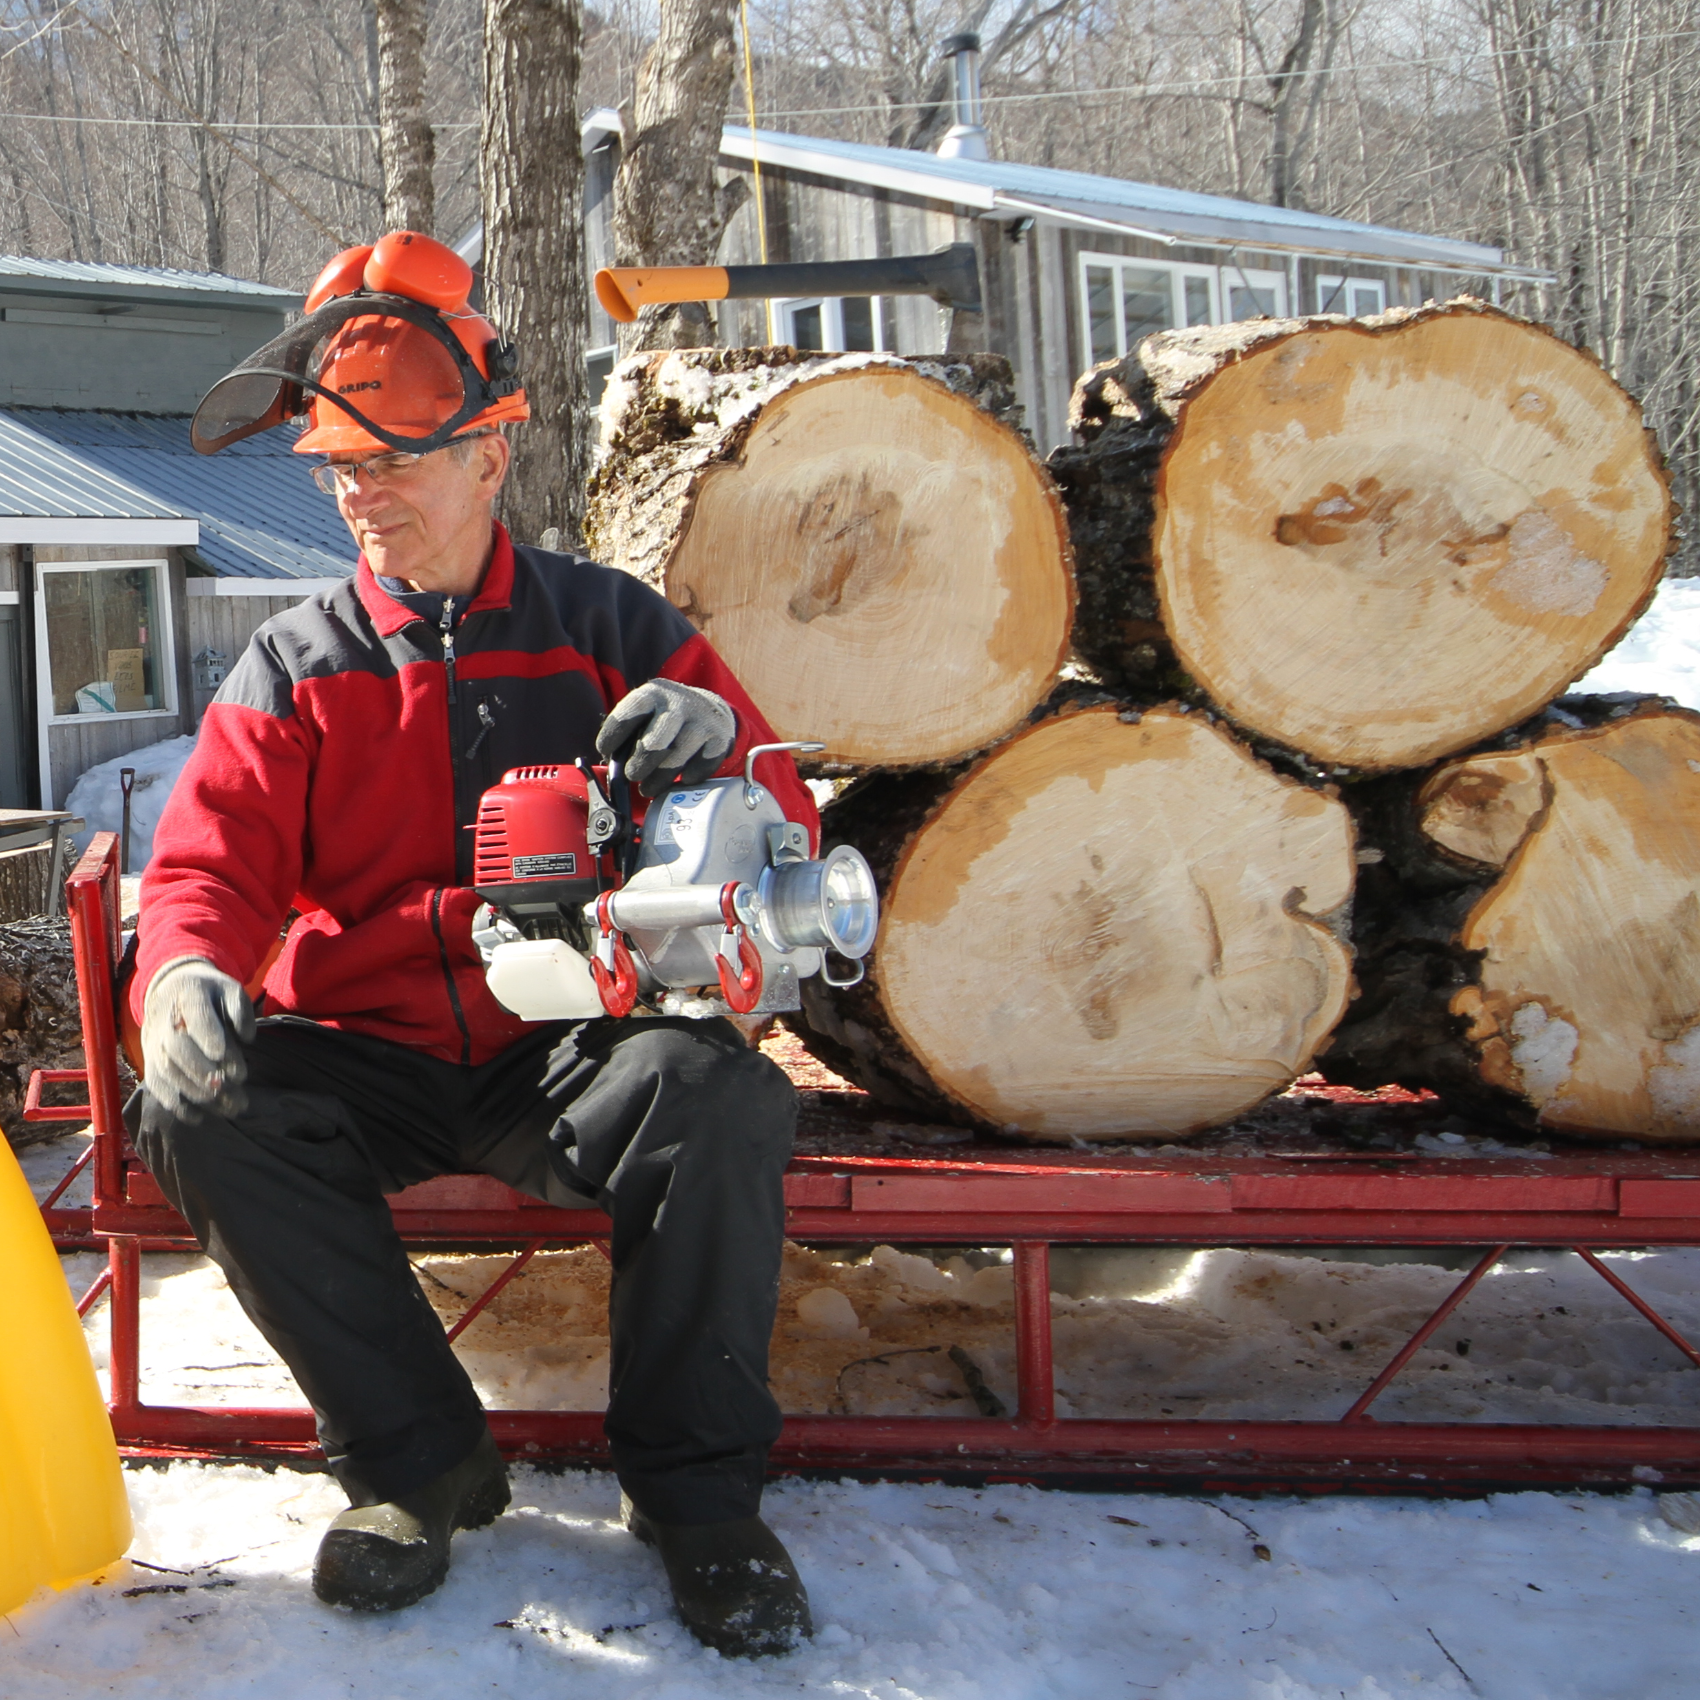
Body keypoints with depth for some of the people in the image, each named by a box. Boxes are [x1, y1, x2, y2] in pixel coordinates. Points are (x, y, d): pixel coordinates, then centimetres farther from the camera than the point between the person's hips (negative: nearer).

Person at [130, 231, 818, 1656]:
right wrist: (185, 974, -24)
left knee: (722, 1096, -32)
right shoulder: (294, 666, 11)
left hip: (568, 1050, -2)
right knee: (206, 1112, -27)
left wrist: (718, 739, -19)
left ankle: (695, 1489, -14)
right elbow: (210, 860, 0)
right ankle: (417, 1461, -12)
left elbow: (784, 831, 5)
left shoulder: (610, 628, 8)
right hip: (361, 1058, 2)